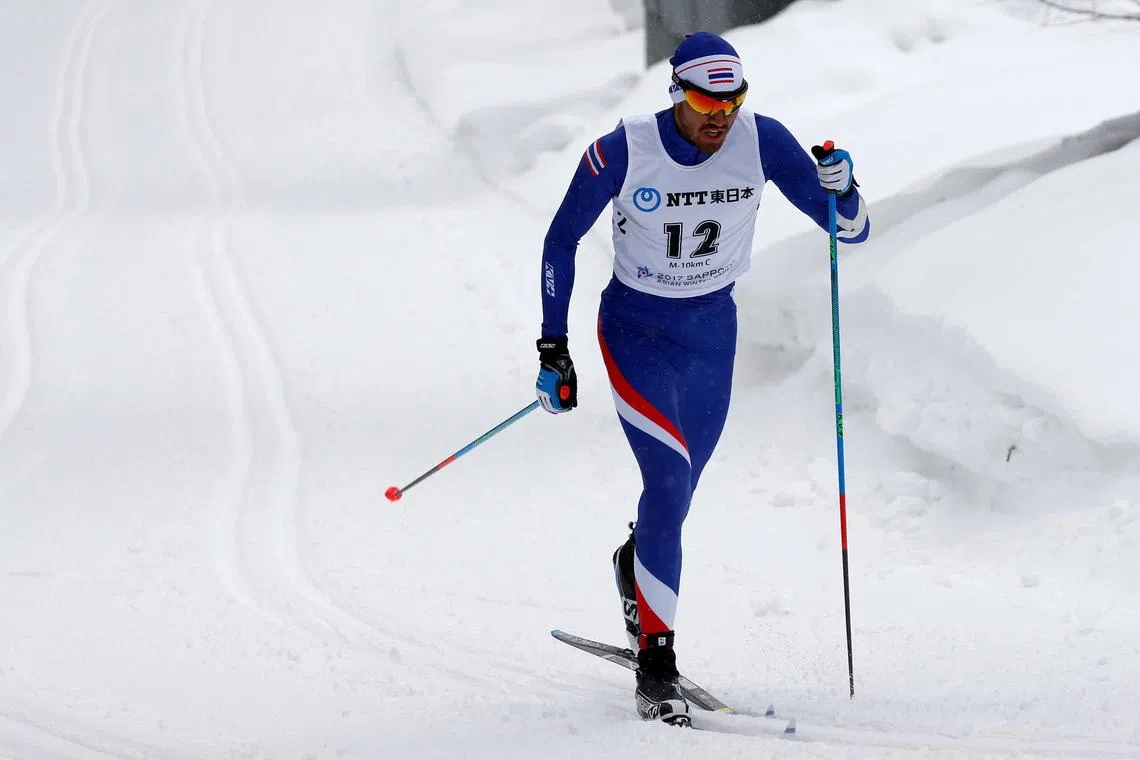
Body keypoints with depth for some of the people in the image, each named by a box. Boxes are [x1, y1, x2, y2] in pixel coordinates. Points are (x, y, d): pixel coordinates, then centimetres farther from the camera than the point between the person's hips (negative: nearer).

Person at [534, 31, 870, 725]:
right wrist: (554, 351, -6)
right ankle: (657, 665, -16)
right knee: (670, 477, -21)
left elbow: (854, 230, -12)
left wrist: (841, 188, -35)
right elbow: (561, 241, -6)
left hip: (713, 331, 4)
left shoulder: (762, 141, -16)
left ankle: (635, 564, 53)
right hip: (637, 328, -3)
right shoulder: (623, 152, -21)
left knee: (679, 486, 16)